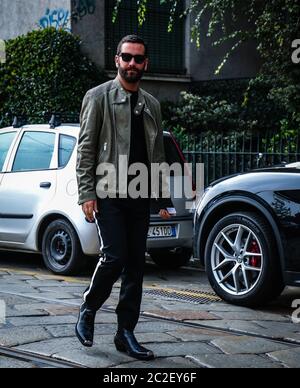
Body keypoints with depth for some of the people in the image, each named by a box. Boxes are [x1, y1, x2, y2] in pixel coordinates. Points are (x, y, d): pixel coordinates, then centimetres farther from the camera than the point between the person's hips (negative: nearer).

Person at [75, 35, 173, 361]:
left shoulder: (151, 105, 16)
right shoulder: (98, 97, 1)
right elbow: (85, 149, -4)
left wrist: (162, 199, 13)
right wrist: (87, 194, -12)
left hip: (140, 198, 5)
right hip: (108, 195, -5)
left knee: (136, 266, 4)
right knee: (114, 257, -14)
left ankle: (126, 333, 12)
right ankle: (87, 313, 11)